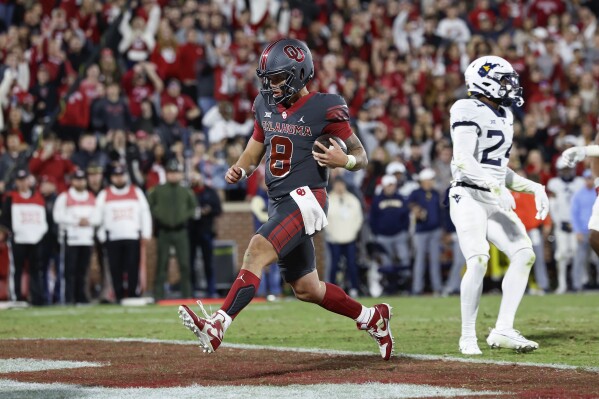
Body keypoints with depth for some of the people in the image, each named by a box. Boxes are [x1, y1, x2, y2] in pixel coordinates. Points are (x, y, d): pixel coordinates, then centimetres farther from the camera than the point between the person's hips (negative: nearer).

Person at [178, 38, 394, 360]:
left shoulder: (325, 108, -9)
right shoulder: (265, 105, 9)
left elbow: (360, 156, -2)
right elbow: (255, 149, 23)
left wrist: (345, 161, -24)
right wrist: (240, 169, 1)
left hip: (306, 198, -8)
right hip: (279, 202, 8)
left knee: (257, 251, -28)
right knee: (306, 289, 15)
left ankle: (217, 326, -37)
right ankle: (371, 318, 34)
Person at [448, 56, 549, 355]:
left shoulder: (503, 116, 19)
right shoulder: (469, 112, -9)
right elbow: (463, 160, -20)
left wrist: (534, 188, 15)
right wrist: (497, 188, -29)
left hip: (494, 201, 9)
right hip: (469, 196, -9)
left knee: (524, 255, -5)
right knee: (478, 261, -20)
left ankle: (503, 330, -4)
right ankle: (468, 337, -9)